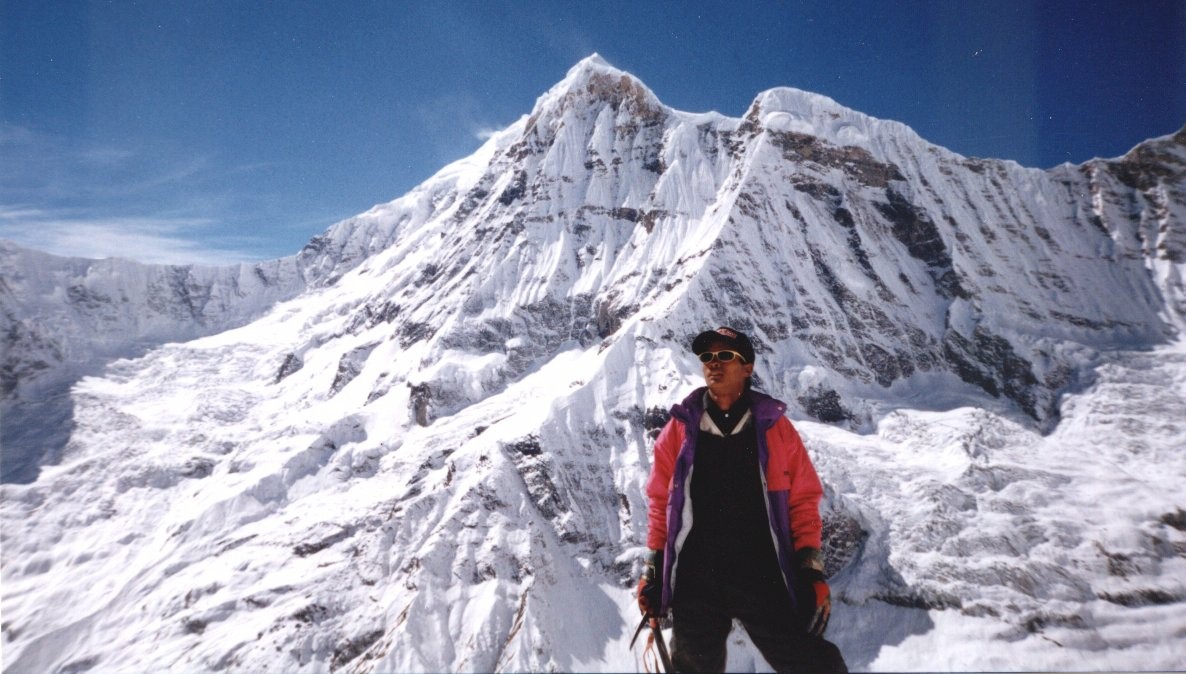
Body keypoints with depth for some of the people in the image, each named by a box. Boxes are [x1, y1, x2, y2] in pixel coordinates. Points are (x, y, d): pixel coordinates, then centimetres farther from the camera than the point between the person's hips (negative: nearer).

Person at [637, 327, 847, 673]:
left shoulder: (774, 426, 0)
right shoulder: (681, 428, 1)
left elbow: (802, 500, 4)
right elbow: (662, 501, 6)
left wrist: (811, 569, -2)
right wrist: (654, 569, 5)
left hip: (765, 581, -1)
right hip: (694, 583, 1)